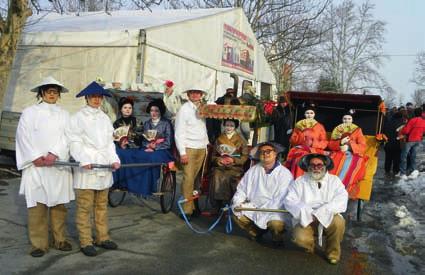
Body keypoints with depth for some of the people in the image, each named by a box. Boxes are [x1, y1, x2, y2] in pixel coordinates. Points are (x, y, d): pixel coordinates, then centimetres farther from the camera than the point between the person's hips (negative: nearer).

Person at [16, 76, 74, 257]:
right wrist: (36, 157, -12)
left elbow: (66, 137, 2)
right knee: (37, 204, -3)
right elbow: (24, 136, -1)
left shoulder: (64, 114, 13)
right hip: (36, 165, -2)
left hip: (59, 165, 2)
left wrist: (54, 154, -13)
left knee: (59, 203, 5)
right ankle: (39, 243, 4)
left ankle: (60, 240, 14)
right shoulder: (29, 112, 7)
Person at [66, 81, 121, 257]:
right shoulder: (79, 117, 0)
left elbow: (109, 141, 14)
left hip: (103, 167, 5)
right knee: (85, 206, -1)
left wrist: (114, 159, 0)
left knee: (102, 205, 11)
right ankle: (85, 242, 6)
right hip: (86, 168, -5)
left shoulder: (105, 118, 15)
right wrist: (84, 160, -20)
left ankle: (102, 237, 20)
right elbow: (75, 142, -7)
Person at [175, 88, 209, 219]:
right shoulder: (184, 109, -3)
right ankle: (187, 210, -2)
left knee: (194, 178, 8)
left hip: (202, 149, 5)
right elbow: (179, 133, -7)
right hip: (189, 148, -5)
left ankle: (192, 207, 15)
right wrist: (182, 153, -13)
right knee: (188, 179, -7)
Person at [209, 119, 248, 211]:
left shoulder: (241, 140, 12)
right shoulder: (219, 140, 20)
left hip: (235, 167, -2)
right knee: (216, 177, -30)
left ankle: (226, 205, -22)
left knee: (226, 178, -33)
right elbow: (213, 156, 20)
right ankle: (218, 206, -23)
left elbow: (245, 157, 4)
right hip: (220, 167, 2)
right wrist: (218, 160, -3)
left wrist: (233, 160, -12)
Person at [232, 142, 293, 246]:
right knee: (237, 215, -20)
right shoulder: (253, 170, 6)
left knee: (276, 224, -33)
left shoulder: (285, 174, -9)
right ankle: (256, 232, 12)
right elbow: (241, 189, 10)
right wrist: (238, 203, -10)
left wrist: (259, 210, -18)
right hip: (253, 207, 4)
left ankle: (277, 237, 6)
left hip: (275, 211, -4)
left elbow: (280, 201, -14)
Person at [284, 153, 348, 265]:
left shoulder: (334, 180, 4)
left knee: (338, 222, -32)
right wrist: (308, 214, -21)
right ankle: (310, 244, 12)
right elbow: (289, 201, -6)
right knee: (300, 238, -28)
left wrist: (321, 213, -24)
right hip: (305, 220, 0)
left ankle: (333, 252, -3)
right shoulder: (299, 182, 4)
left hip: (328, 218, 1)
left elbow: (342, 199, -12)